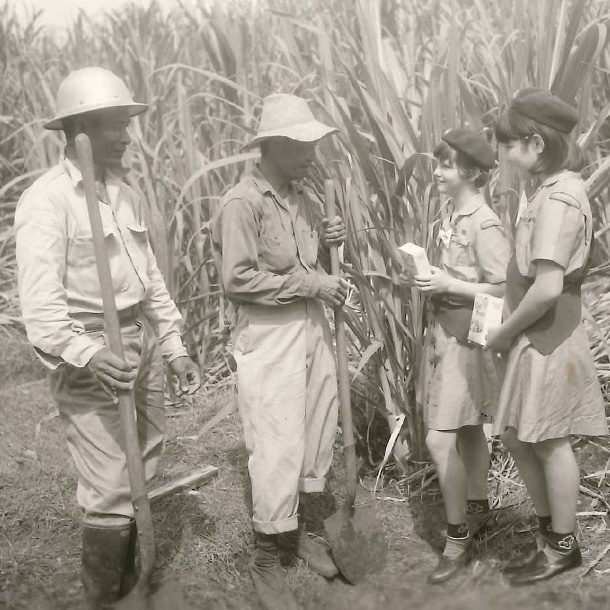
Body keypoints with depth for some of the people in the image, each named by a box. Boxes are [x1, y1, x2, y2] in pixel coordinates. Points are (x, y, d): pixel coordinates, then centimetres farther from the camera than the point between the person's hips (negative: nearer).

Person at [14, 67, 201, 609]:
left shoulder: (125, 193, 10)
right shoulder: (47, 200, -13)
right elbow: (40, 304, -20)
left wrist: (174, 347, 15)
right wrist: (89, 355, -34)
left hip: (143, 345, 7)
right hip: (92, 360, -7)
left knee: (142, 476, 15)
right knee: (110, 493, -5)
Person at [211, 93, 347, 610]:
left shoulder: (301, 198, 10)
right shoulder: (242, 203, -14)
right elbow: (238, 278, -20)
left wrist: (326, 243, 0)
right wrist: (310, 283, -17)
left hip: (313, 329, 8)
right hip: (268, 336, -8)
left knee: (317, 433, 14)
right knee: (277, 447, -3)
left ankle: (297, 529, 34)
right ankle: (266, 558, 12)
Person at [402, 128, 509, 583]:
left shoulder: (485, 225, -19)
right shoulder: (451, 213, 7)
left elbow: (503, 290, -20)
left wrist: (448, 284, -23)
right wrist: (423, 275, 4)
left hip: (466, 339, -8)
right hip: (444, 332, 8)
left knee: (440, 439, -7)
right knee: (468, 431, 19)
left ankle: (458, 537, 6)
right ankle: (478, 508, 35)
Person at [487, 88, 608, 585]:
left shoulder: (558, 198, -21)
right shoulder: (558, 189, 10)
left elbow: (547, 288, -27)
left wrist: (504, 334, -14)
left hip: (546, 338, -9)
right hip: (538, 335, 9)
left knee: (548, 442, 5)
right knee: (517, 436, 16)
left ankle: (563, 547, 22)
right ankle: (551, 535, 30)